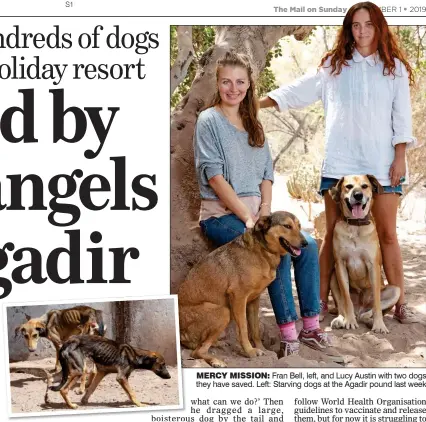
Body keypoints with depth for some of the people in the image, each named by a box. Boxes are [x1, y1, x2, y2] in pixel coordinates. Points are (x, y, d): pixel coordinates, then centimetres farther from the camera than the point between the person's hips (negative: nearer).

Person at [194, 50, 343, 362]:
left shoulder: (253, 124, 16)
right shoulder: (209, 120, -4)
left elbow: (266, 173, 12)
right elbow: (214, 175, -13)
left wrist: (265, 211, -6)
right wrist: (247, 217, -19)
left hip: (255, 211, 6)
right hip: (221, 215, -6)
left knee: (308, 245, -14)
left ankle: (311, 327, -7)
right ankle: (289, 334, -20)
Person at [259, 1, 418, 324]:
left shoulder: (394, 67, 8)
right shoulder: (334, 64, 9)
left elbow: (402, 115, 5)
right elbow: (300, 90, 11)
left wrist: (400, 158, -3)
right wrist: (257, 103, 6)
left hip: (382, 163, 0)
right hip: (340, 163, 1)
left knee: (388, 234, 0)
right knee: (333, 234, 2)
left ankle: (400, 304, 7)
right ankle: (322, 301, 9)